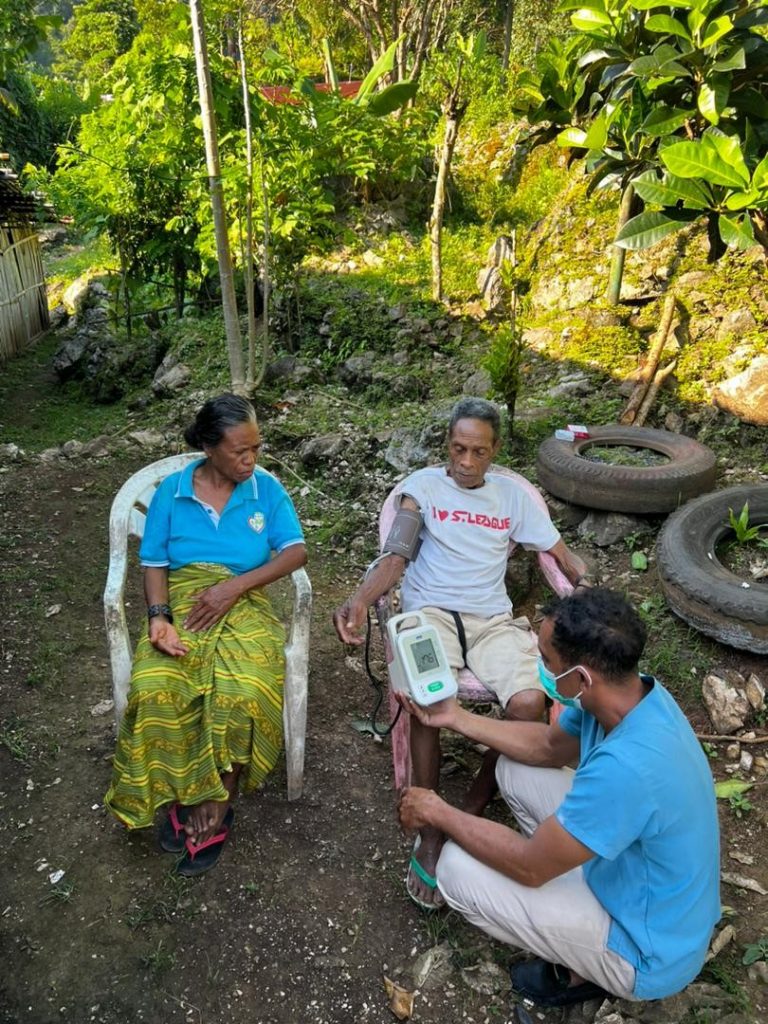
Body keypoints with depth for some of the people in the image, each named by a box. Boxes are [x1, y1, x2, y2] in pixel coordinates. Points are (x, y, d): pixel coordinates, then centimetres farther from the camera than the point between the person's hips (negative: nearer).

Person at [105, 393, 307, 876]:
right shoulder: (171, 491, 3)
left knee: (243, 692, -31)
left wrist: (233, 585, -17)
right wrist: (159, 616, -15)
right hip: (182, 604, 1)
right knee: (155, 690, -29)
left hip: (244, 606, -1)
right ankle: (182, 795, -5)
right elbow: (155, 564, 4)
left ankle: (213, 804, -8)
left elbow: (296, 552, -6)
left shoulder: (267, 488, 2)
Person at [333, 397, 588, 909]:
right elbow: (395, 557, -4)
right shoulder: (423, 484, 8)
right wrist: (360, 601, -23)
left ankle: (472, 812, -3)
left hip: (493, 619, 2)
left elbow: (562, 553, 18)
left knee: (529, 703, -26)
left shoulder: (514, 493, 15)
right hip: (430, 611, -2)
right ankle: (430, 835, -14)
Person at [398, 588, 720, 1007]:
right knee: (515, 768, 7)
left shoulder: (625, 767, -40)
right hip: (637, 874, 7)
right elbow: (548, 747, 7)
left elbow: (529, 867, -26)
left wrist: (438, 812, -13)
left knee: (457, 868, -12)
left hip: (646, 949, -7)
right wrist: (456, 717, 2)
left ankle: (584, 969, 7)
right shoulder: (631, 693, -14)